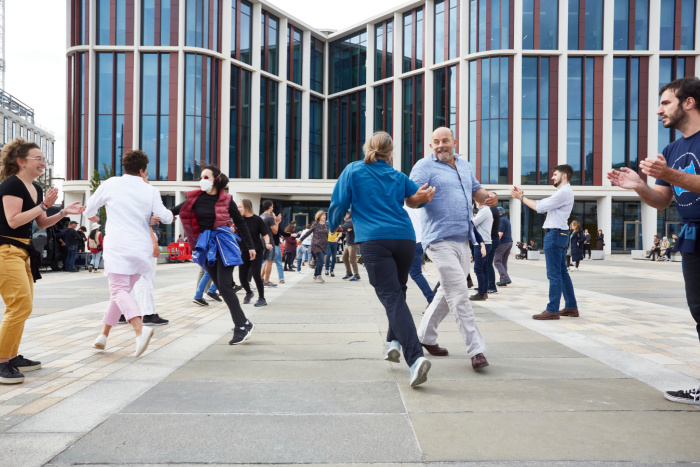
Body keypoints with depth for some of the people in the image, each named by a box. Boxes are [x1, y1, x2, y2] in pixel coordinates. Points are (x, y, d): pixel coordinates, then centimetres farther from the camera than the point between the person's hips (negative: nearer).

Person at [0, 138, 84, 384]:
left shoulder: (36, 188, 14)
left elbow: (42, 224, 20)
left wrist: (64, 212, 6)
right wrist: (44, 205, -18)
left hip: (23, 252, 10)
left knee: (22, 307, 12)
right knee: (20, 306, -15)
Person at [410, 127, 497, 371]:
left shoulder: (465, 166, 18)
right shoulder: (424, 166, -4)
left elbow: (476, 190, 28)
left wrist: (489, 197, 5)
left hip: (463, 240, 8)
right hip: (441, 240, -8)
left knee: (448, 292, 15)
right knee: (459, 295, -11)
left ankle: (425, 335, 30)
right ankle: (476, 349, -7)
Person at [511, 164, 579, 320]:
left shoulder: (564, 192, -11)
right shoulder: (563, 192, 22)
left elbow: (540, 207, -14)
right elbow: (540, 203, 17)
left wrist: (521, 197, -6)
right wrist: (522, 195, 9)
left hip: (555, 234, -11)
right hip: (559, 235, 11)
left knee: (554, 274, -9)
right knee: (562, 273, 13)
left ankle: (552, 310, -6)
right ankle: (571, 307, 18)